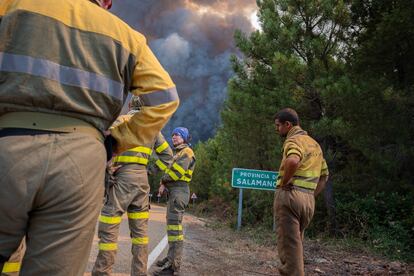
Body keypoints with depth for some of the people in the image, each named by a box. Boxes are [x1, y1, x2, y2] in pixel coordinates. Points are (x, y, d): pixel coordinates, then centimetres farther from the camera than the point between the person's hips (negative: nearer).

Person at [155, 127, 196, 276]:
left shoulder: (186, 152, -7)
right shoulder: (178, 153, 25)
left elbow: (177, 171, -19)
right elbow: (170, 169, 20)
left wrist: (163, 181, -6)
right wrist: (165, 182, 1)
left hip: (179, 191, -11)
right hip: (174, 191, 11)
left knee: (175, 226, -14)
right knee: (172, 225, 18)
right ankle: (171, 257, 29)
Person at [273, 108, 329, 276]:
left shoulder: (294, 140, -9)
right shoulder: (314, 143, 19)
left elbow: (293, 161, -33)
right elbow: (324, 175, 25)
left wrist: (284, 181, -18)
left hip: (289, 195, -9)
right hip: (309, 200, 9)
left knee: (288, 246, -2)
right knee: (296, 244, 20)